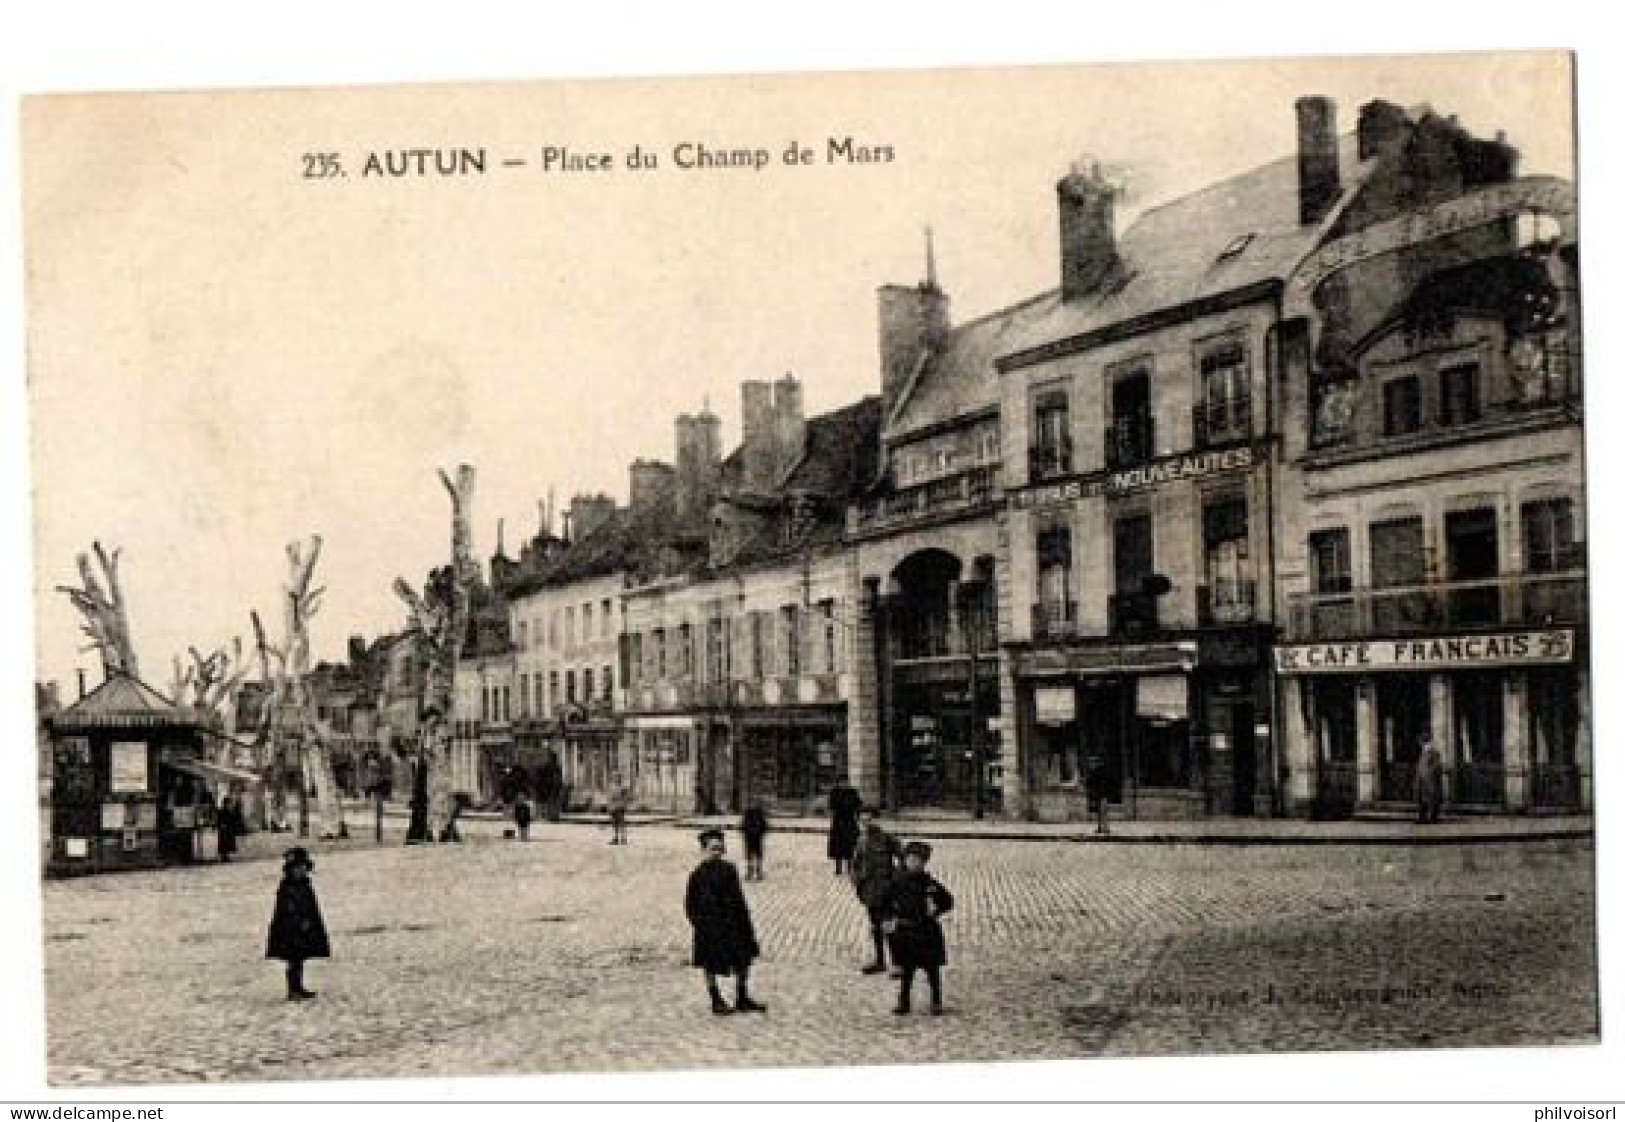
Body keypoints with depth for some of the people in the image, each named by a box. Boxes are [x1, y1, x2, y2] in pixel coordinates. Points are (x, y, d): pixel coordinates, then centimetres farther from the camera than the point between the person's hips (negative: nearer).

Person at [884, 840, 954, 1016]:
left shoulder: (929, 883, -9)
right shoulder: (898, 881, -2)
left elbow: (947, 901, -1)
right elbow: (888, 901, 9)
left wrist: (936, 909, -15)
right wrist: (889, 919, -1)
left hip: (926, 931, -2)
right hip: (904, 931, 2)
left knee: (932, 968, 7)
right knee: (907, 969, 10)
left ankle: (936, 1002, 20)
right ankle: (903, 1003, 19)